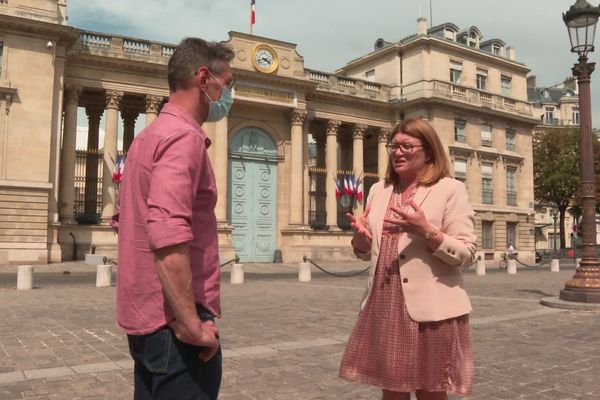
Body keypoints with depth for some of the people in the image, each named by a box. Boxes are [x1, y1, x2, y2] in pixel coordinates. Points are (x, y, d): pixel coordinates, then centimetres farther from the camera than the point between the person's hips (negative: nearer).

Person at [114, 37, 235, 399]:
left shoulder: (151, 134, 15)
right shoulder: (184, 136, -16)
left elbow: (127, 221, 22)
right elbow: (167, 234, -30)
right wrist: (191, 323, -25)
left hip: (147, 313, 10)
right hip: (174, 319, -10)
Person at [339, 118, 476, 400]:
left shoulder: (450, 189, -4)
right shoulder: (379, 190, 11)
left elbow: (467, 255, -9)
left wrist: (426, 231, -23)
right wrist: (360, 237, -6)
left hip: (429, 309, -4)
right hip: (384, 306, 5)